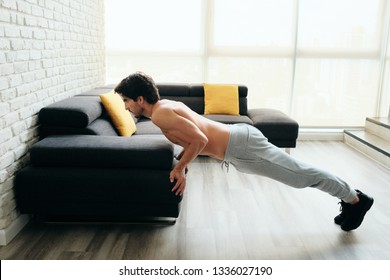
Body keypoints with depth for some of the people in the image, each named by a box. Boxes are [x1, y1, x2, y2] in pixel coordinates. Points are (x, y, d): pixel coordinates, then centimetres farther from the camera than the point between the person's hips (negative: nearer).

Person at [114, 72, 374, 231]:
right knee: (298, 172, 18)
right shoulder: (166, 105, 13)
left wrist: (179, 168, -12)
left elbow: (200, 140, -23)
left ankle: (357, 199, 22)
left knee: (300, 174, 4)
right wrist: (183, 161, 20)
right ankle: (349, 196, 32)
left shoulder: (160, 114, -17)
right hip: (238, 138, 9)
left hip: (240, 147, -9)